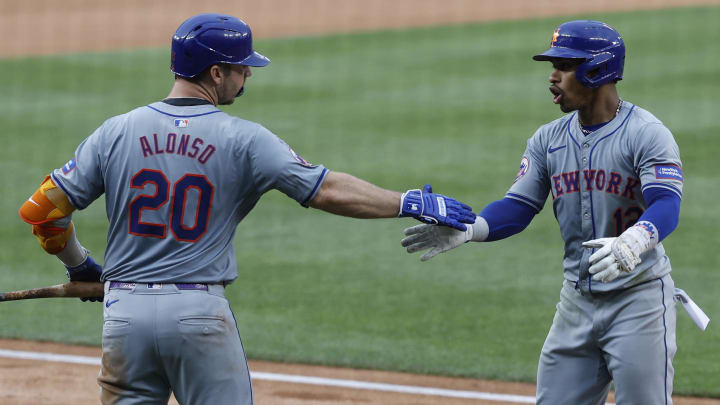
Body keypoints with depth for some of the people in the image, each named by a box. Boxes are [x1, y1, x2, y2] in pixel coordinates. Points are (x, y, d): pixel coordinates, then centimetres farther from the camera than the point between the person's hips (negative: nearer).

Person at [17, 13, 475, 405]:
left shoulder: (116, 133, 3)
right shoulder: (243, 139, -5)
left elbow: (42, 209, 3)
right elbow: (327, 190, -8)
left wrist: (80, 266, 20)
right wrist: (411, 203, 0)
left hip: (125, 310, 3)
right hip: (201, 312, -3)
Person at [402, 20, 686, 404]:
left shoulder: (646, 133, -13)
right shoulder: (549, 139, 7)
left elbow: (667, 206, -26)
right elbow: (518, 207, 4)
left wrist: (632, 242, -47)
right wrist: (467, 229, -16)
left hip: (638, 297, -6)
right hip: (576, 297, 6)